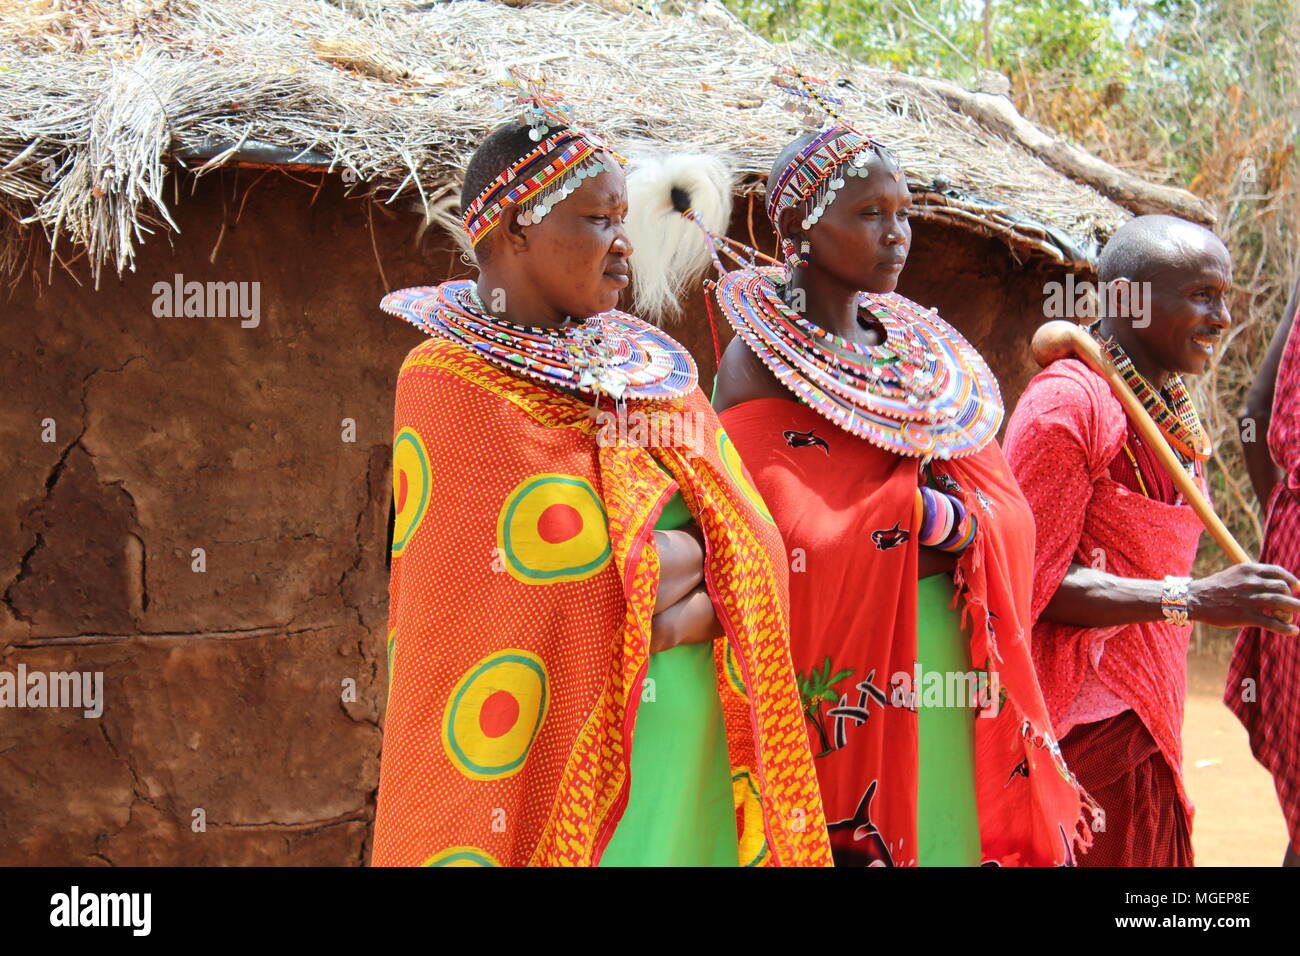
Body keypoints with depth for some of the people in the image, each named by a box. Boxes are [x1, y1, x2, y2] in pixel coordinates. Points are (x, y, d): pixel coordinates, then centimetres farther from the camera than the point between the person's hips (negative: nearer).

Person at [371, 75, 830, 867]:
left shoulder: (654, 372, 10)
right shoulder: (451, 384, -9)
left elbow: (752, 548, 3)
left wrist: (683, 612, -14)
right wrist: (686, 556, -7)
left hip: (690, 755, 6)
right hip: (558, 765, -6)